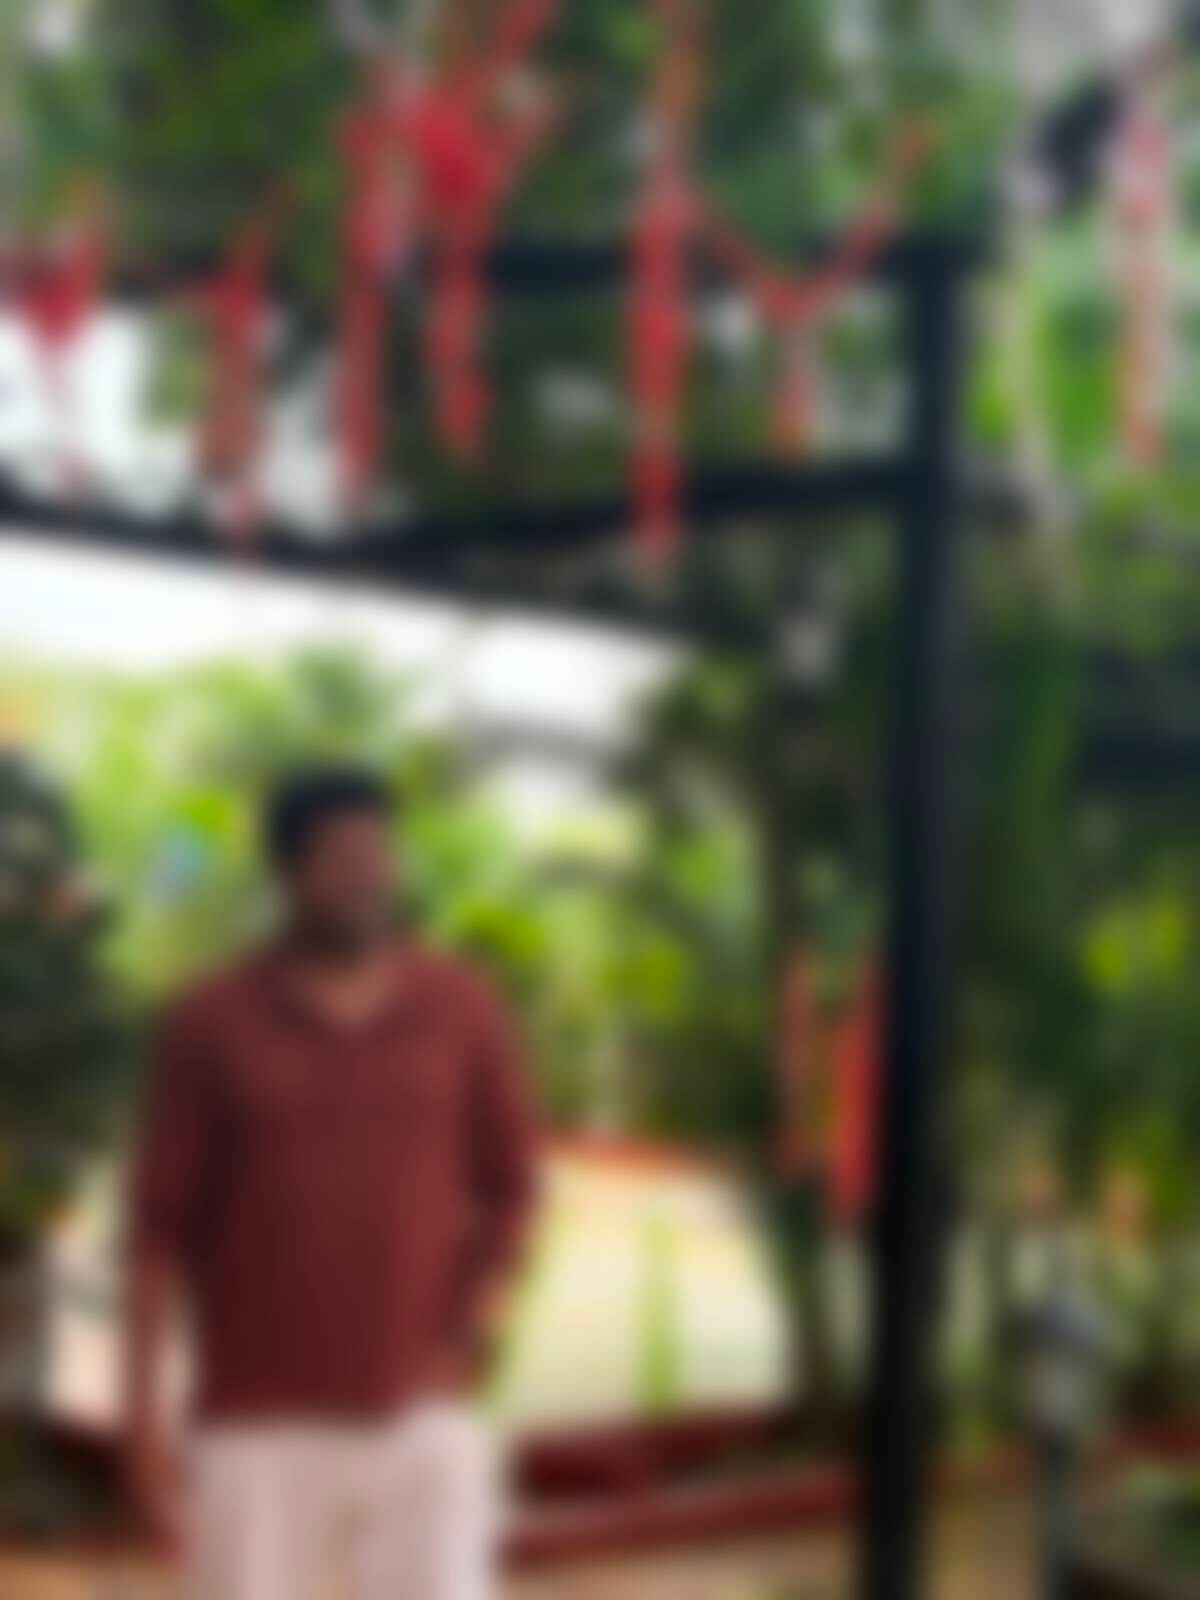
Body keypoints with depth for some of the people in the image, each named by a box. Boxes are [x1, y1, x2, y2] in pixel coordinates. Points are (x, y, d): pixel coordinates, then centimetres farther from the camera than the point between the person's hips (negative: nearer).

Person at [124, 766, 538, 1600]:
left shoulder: (463, 1007, 3)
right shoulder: (210, 1023, 0)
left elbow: (512, 1187, 11)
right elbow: (161, 1225, 1)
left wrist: (473, 1336, -4)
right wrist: (146, 1414, -5)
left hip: (421, 1422, 1)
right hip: (258, 1428, 0)